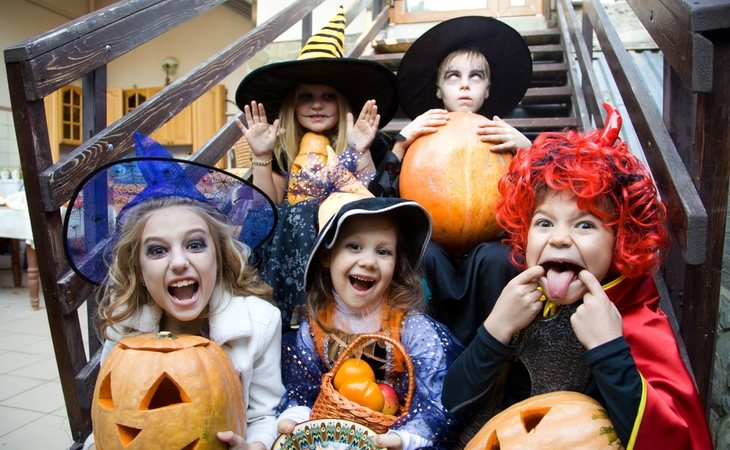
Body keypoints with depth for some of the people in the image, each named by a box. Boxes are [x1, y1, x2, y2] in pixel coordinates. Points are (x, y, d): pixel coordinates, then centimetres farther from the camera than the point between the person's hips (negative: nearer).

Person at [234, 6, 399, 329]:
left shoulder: (366, 146, 1)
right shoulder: (282, 151, 8)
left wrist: (362, 153, -17)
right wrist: (261, 157, -8)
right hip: (290, 244, 2)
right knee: (298, 215, -23)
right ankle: (300, 309, -13)